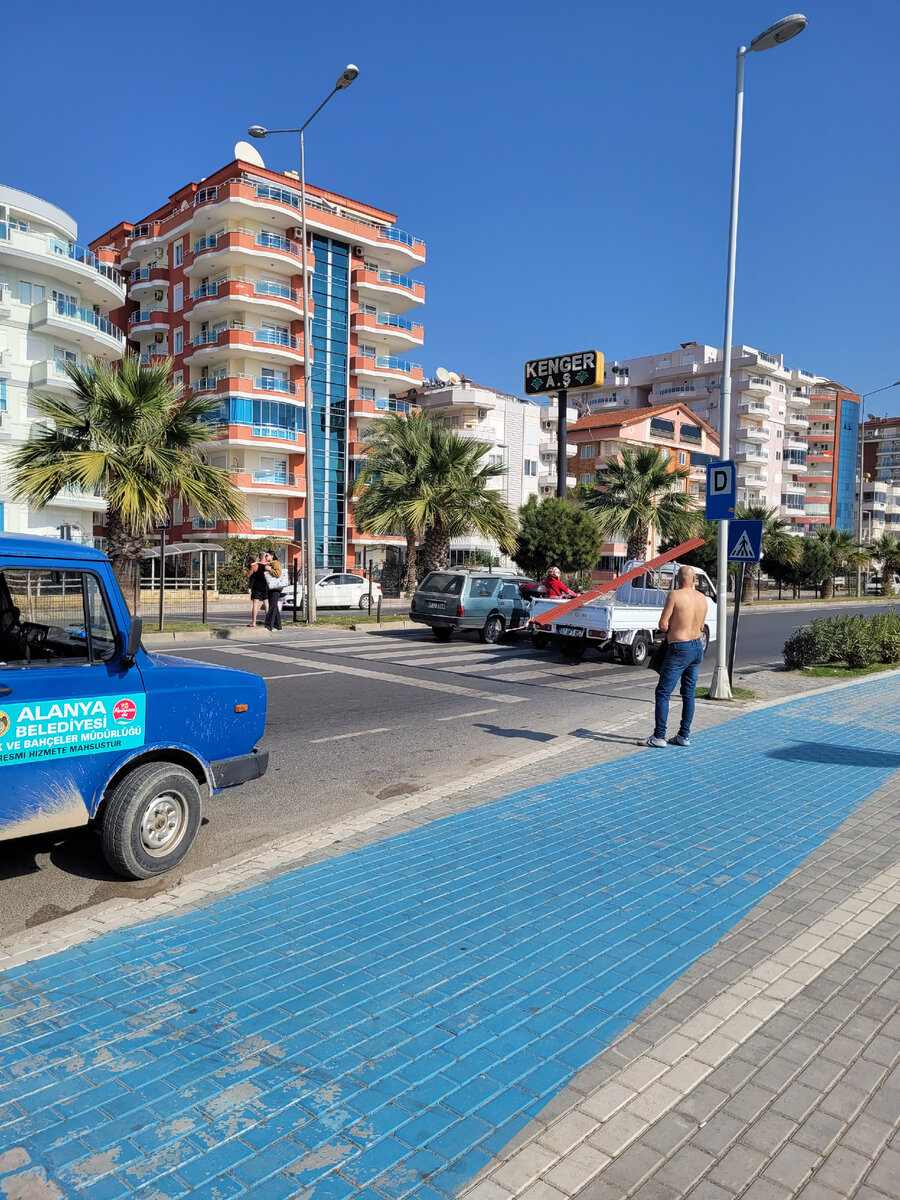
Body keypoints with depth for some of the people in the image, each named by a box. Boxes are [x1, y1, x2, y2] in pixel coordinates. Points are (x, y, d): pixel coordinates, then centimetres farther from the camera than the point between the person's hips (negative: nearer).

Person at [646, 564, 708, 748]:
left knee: (663, 692, 0)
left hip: (679, 649, -7)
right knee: (688, 693, 14)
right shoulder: (702, 598, 6)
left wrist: (668, 631, 5)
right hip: (697, 647, 7)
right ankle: (684, 735, 18)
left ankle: (659, 736, 0)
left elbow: (663, 624, -15)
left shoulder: (674, 595, -14)